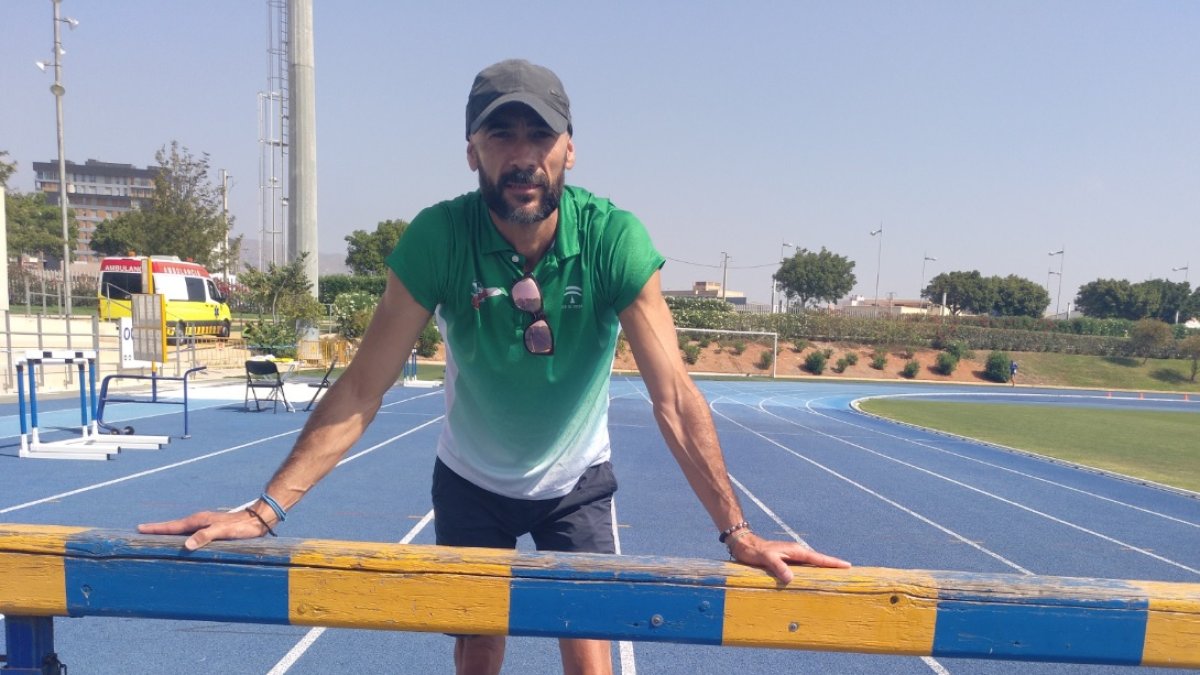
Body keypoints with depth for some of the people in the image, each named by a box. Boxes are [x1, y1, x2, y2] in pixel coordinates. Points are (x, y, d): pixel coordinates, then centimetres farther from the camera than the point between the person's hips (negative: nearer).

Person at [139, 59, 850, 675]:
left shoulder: (614, 237, -26)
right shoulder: (438, 236, -25)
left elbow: (674, 398, -27)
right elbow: (362, 388, -23)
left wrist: (737, 531, -30)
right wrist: (267, 509, -28)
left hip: (576, 482, 0)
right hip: (471, 482, 1)